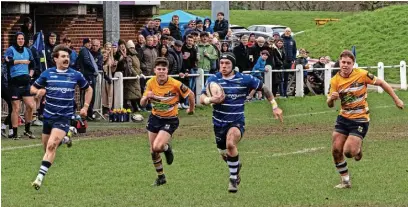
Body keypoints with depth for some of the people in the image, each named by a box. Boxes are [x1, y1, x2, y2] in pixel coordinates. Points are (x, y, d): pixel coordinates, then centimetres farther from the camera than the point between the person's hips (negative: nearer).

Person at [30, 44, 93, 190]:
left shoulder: (76, 75, 0)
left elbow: (88, 89, 16)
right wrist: (38, 91, -14)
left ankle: (40, 177, -22)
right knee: (47, 147, 13)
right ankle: (63, 139, 47)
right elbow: (32, 88, 9)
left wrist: (85, 107, 7)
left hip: (64, 117, -3)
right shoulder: (47, 74, 1)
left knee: (51, 145, -21)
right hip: (48, 115, 3)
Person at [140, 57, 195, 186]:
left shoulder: (175, 84, -20)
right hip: (155, 118, 5)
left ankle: (167, 148, 14)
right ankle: (161, 177, 27)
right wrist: (146, 97, -25)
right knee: (153, 151, 8)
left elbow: (190, 94, -4)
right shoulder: (150, 83, -8)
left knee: (157, 147, -23)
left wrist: (191, 109, 9)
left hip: (170, 120, -5)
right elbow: (142, 104, -3)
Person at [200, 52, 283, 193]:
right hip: (219, 122, 3)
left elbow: (263, 88, 6)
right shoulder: (213, 80, -4)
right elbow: (202, 98, -9)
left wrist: (274, 106, 5)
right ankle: (237, 165, 52)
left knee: (230, 144, -32)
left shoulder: (244, 80, -7)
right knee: (224, 154, 15)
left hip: (237, 121, -3)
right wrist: (211, 100, -32)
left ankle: (233, 179, -18)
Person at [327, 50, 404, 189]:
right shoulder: (335, 81, -5)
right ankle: (345, 181, 16)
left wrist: (396, 99, 1)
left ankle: (358, 149, 22)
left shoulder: (361, 74, -15)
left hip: (360, 120, -4)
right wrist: (331, 98, -26)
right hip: (343, 118, 4)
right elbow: (330, 105, -1)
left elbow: (381, 83, -2)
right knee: (336, 150, -2)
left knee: (349, 151, -16)